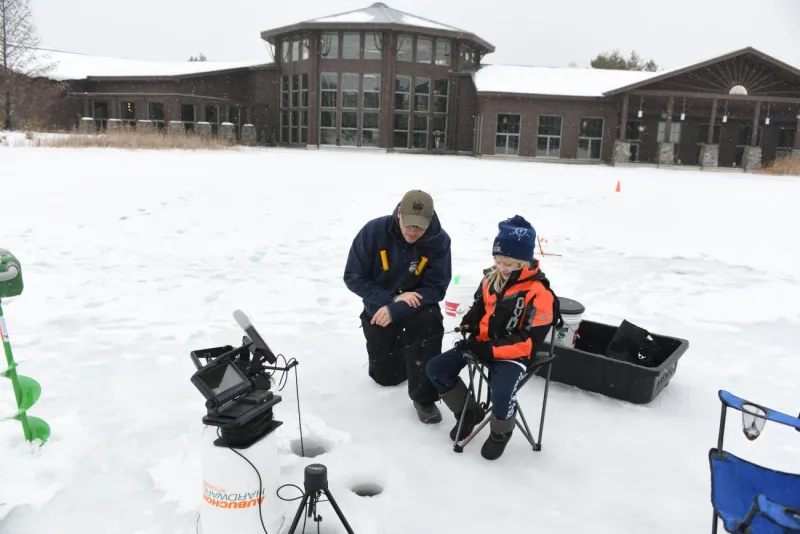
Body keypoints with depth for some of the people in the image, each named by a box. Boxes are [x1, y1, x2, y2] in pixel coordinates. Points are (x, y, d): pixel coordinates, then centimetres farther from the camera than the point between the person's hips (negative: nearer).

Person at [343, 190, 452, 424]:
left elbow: (435, 288, -20)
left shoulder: (440, 240, -22)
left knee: (430, 322, -36)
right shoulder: (374, 231, -22)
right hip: (379, 308, 1)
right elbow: (353, 277, -17)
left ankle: (424, 397, -20)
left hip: (418, 306, -1)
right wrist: (392, 299, -28)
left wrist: (396, 310, -32)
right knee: (386, 376, 9)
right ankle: (401, 348, 44)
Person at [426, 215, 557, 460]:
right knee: (436, 368, -4)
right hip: (483, 343, 7)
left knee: (501, 395, -32)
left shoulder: (540, 293, -19)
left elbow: (530, 342, -20)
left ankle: (500, 433, 5)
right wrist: (470, 323, -4)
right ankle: (469, 412, 17)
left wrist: (491, 350, -25)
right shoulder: (491, 278, 1)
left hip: (514, 353, -7)